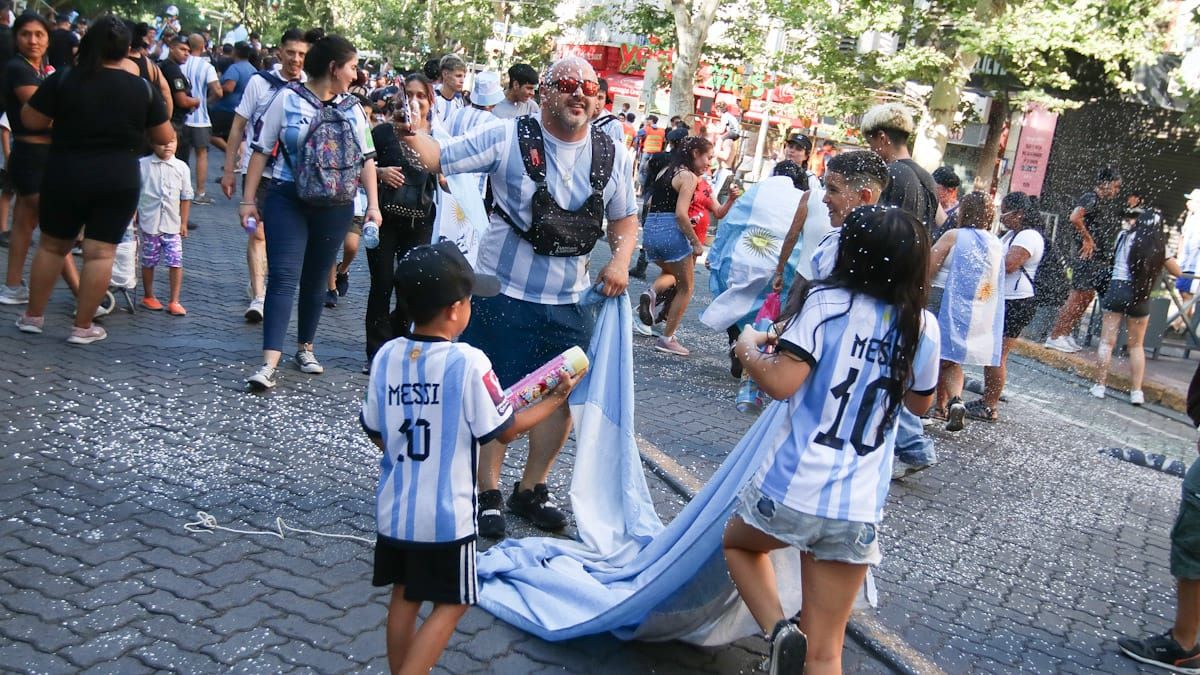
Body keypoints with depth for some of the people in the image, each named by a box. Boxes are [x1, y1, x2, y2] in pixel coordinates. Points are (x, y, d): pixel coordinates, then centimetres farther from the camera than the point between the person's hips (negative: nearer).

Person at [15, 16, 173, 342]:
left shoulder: (63, 80, -6)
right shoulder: (143, 88, -3)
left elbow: (30, 120, -1)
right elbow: (165, 138, 4)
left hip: (66, 173, 1)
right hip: (119, 179, -1)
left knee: (52, 245, 16)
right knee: (101, 252, 3)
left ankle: (33, 315, 26)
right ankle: (83, 327, 7)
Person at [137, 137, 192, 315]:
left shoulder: (181, 167, 0)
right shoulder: (142, 165, -3)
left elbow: (186, 197, 7)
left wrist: (184, 223, 7)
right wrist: (133, 220, 1)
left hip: (172, 225, 1)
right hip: (149, 224, -1)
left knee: (176, 262, -5)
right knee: (149, 262, 12)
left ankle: (174, 301, 3)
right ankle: (148, 297, 29)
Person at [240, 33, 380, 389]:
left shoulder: (352, 110, 9)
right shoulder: (288, 99, -3)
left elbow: (366, 159, 13)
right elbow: (261, 151, -1)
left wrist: (373, 204, 4)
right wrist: (249, 200, -4)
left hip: (335, 206, 4)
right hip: (288, 201, -3)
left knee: (315, 280, 12)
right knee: (282, 278, -11)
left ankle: (305, 348, 27)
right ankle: (269, 364, -15)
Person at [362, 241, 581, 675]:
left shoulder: (387, 356, -5)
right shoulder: (468, 363, -19)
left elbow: (378, 436, 4)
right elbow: (505, 430, -9)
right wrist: (556, 399, 5)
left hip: (393, 509, 5)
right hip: (447, 515, -5)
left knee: (404, 598, 20)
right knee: (451, 604, 11)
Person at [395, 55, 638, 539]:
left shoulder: (612, 155, 3)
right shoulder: (507, 137, -9)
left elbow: (625, 218, 14)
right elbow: (438, 158, -10)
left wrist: (620, 260, -5)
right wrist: (411, 135, -32)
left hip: (570, 303, 4)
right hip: (504, 295, -4)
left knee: (561, 398, 10)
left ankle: (531, 489, 31)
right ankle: (488, 494, 22)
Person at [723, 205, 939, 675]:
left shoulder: (826, 302, -9)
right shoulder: (923, 327, 3)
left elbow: (780, 383, -18)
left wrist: (748, 348, 1)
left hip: (791, 489, -3)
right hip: (859, 511, 3)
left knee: (738, 542, 30)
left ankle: (780, 631, 6)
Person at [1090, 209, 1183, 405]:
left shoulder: (1124, 237, 1)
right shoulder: (1160, 247, 2)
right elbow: (1177, 272, 13)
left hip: (1117, 288, -1)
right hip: (1140, 296, 1)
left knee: (1107, 341, 4)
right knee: (1136, 346, 12)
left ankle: (1100, 385, 1)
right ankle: (1136, 391, 10)